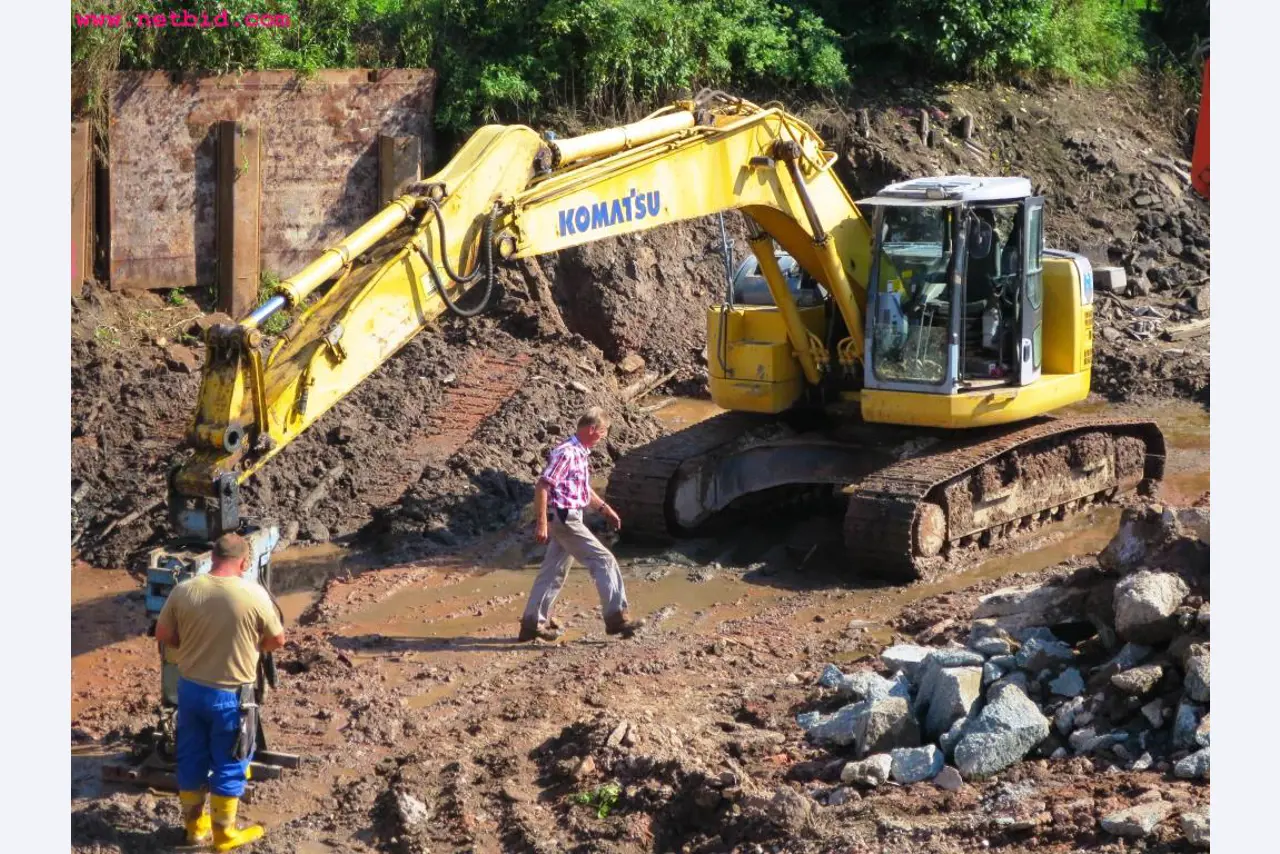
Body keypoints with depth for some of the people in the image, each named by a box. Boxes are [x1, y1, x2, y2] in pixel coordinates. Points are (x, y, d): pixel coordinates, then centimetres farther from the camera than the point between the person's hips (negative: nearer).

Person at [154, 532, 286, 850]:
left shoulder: (183, 591, -9)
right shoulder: (254, 594, -17)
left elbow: (163, 635, 1)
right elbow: (277, 640, -5)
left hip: (190, 688, 4)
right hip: (231, 695, -4)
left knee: (191, 759, 19)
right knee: (229, 764, 11)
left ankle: (194, 825, 32)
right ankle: (223, 834, 21)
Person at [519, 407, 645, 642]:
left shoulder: (581, 453, 13)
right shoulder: (566, 453, -18)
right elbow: (542, 486, -22)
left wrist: (604, 507, 24)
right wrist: (541, 523, -25)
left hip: (567, 519, 10)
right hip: (564, 517, -10)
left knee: (554, 571, 13)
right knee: (603, 561, -9)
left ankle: (532, 623, 17)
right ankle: (616, 617, -8)